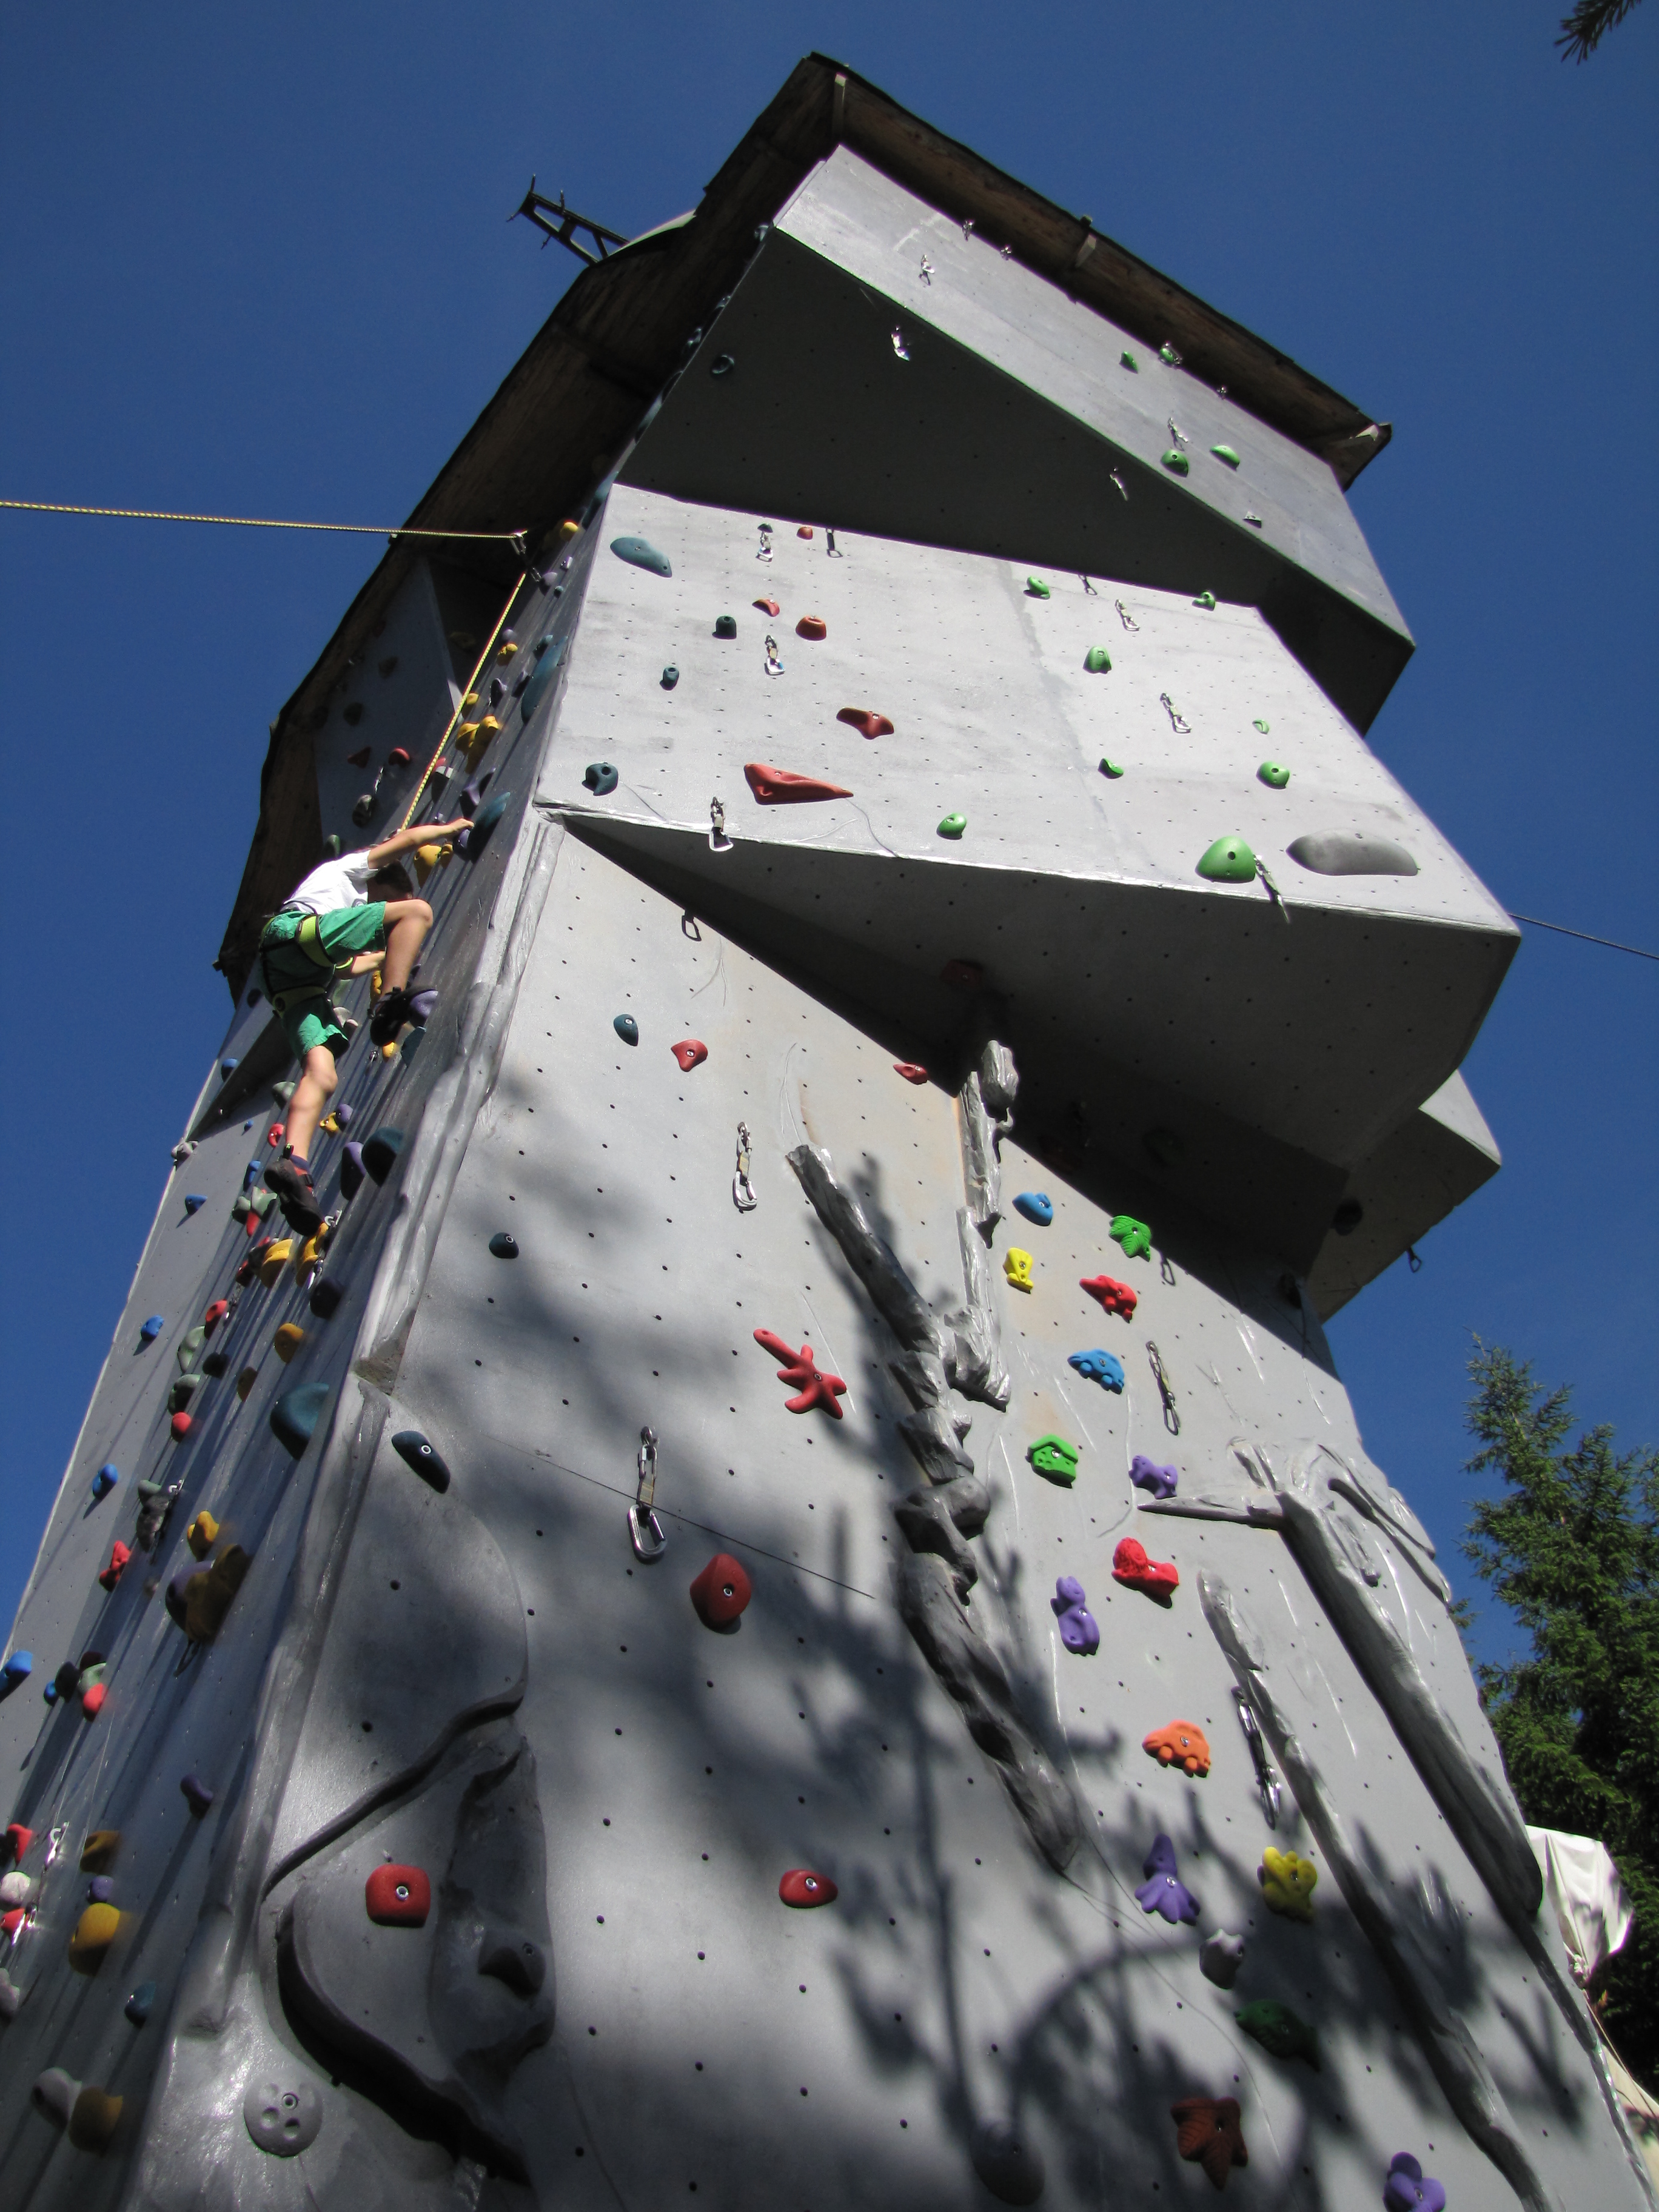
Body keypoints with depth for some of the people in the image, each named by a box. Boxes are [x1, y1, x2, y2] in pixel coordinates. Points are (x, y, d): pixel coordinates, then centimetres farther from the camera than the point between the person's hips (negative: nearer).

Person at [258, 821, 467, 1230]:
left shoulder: (348, 896, 45)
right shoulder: (350, 868, 26)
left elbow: (348, 966, 50)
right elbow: (411, 837, 18)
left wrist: (389, 953, 62)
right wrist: (449, 828, 33)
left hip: (293, 984, 8)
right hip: (295, 931, -8)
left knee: (321, 1075, -13)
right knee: (418, 911, -11)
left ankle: (294, 1163, -36)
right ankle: (391, 1002, -32)